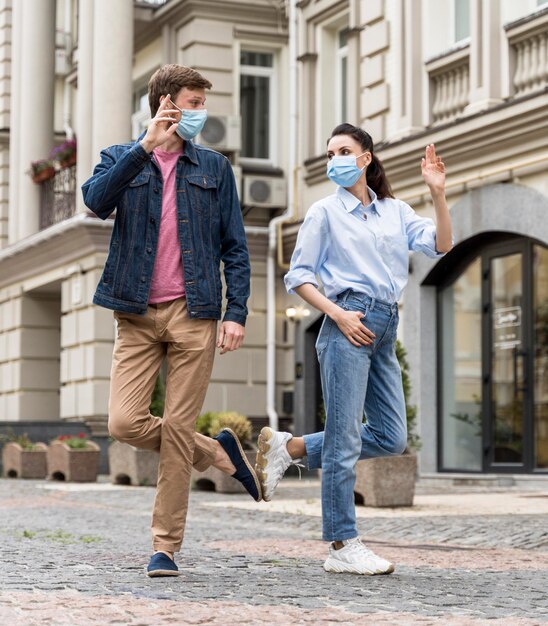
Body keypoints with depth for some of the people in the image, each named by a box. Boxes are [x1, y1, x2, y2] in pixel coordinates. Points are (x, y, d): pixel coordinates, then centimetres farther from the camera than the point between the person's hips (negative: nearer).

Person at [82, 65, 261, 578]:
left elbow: (235, 247, 9)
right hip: (137, 315, 0)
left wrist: (236, 312, -2)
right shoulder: (121, 159, 10)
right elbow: (97, 200, -13)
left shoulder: (213, 168, 12)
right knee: (125, 423, -9)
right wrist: (146, 147, -19)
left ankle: (165, 547, 7)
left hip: (194, 314, 0)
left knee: (178, 430, -3)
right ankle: (218, 453, 17)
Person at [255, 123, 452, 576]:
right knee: (345, 438, -5)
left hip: (386, 328, 6)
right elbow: (298, 276, 1)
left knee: (390, 438, 6)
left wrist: (438, 194, -7)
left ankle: (289, 447, 17)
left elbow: (441, 246, 3)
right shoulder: (325, 212, 4)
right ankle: (343, 547, -1)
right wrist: (338, 314, -11)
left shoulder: (395, 211, 15)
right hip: (348, 325, -6)